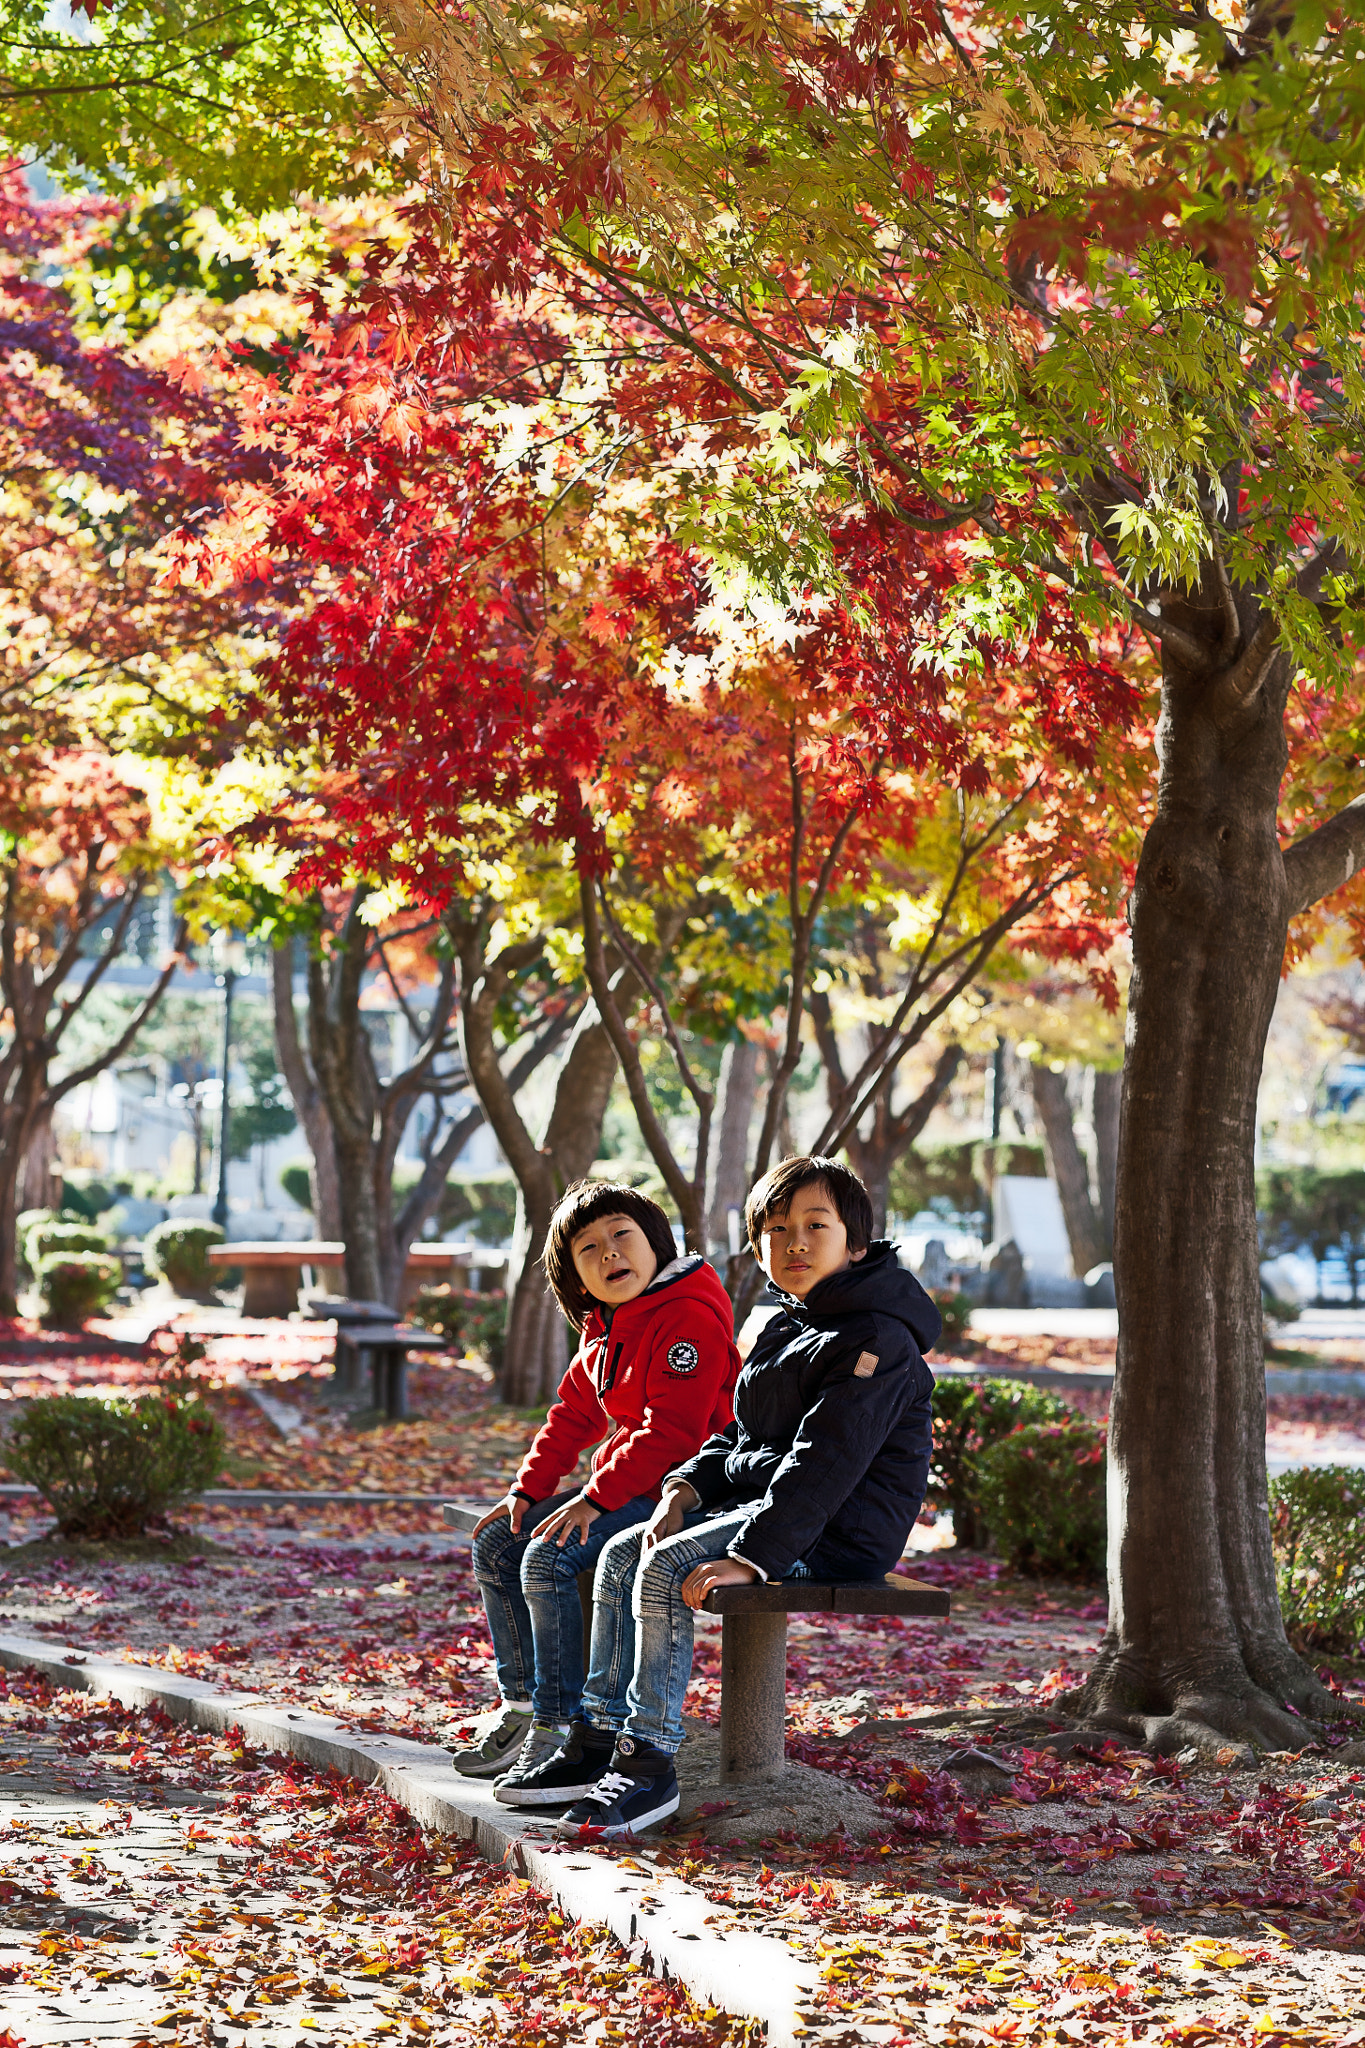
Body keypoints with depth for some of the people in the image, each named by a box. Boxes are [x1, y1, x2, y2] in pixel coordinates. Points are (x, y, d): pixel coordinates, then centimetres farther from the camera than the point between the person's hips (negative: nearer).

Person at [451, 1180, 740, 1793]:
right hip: (623, 1489, 10)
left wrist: (594, 1499, -27)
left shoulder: (690, 1317, -18)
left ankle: (558, 1730, -21)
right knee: (495, 1545, 6)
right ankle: (521, 1708, 10)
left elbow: (670, 1432, -25)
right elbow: (573, 1416, 19)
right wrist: (527, 1489, 6)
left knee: (549, 1558, -27)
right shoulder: (603, 1330, 14)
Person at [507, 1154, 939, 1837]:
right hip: (757, 1498, 10)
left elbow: (826, 1463, -25)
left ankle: (650, 1767, -21)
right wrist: (685, 1486, 1)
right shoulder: (786, 1327, 16)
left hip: (840, 1529, -10)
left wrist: (750, 1556, -31)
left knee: (666, 1566, -24)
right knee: (620, 1556, 2)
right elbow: (742, 1434, 22)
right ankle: (599, 1736, 4)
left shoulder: (877, 1341, -16)